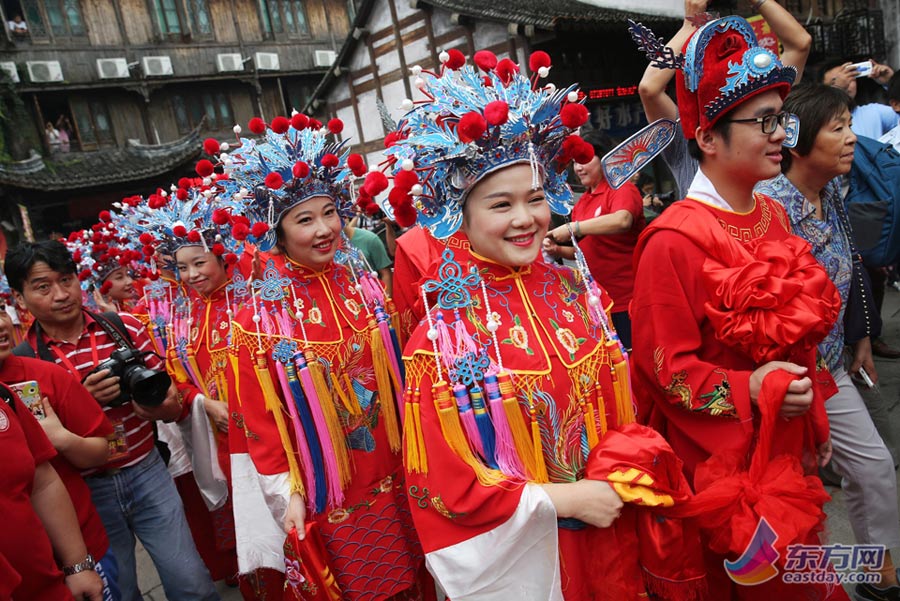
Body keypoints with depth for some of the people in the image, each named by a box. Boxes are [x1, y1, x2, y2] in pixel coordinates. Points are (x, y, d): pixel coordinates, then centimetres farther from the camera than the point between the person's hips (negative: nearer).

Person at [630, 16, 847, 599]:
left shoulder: (773, 216, 3)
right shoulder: (674, 241, -22)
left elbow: (801, 336, 12)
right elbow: (664, 363, -18)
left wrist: (815, 422, 15)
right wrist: (749, 391, -26)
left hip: (790, 444, 7)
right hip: (722, 457, -7)